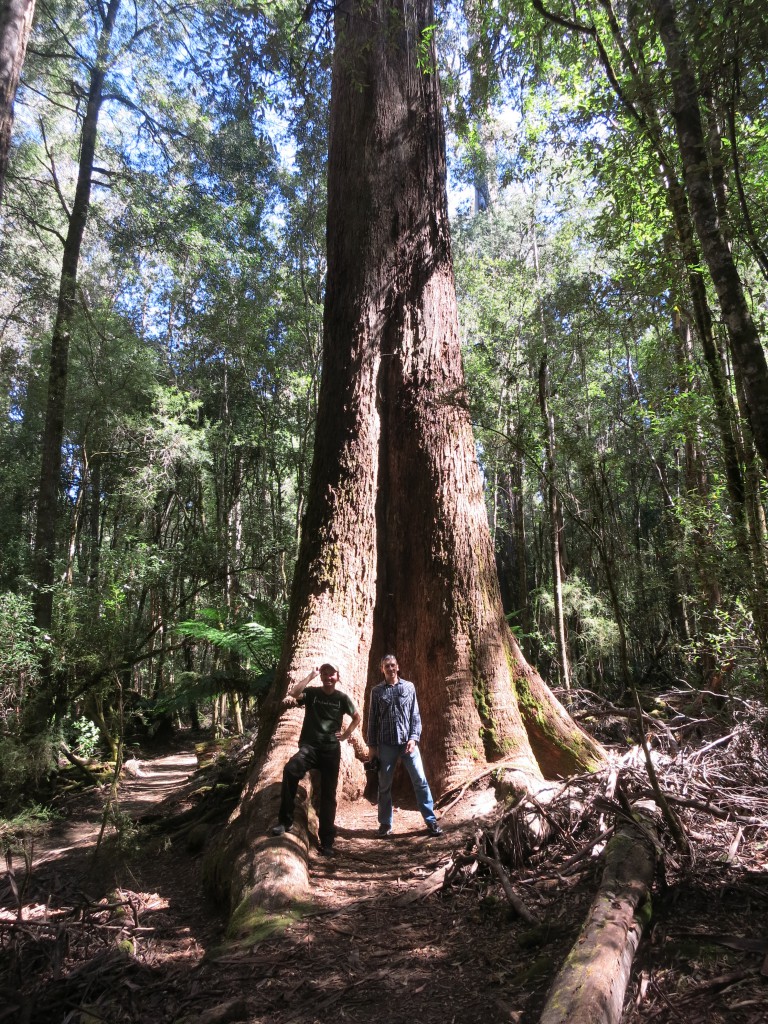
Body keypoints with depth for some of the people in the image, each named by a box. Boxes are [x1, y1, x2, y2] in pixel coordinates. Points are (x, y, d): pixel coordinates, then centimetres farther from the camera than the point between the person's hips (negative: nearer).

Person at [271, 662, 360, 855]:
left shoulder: (342, 698, 5)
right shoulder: (312, 692, 2)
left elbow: (357, 717, 18)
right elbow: (292, 693, -19)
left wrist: (347, 733, 5)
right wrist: (311, 676, -12)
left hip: (331, 750, 2)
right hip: (309, 746, -2)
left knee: (328, 796, 5)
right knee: (290, 770, -32)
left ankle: (326, 841, 17)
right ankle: (285, 821, -20)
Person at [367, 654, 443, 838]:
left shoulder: (409, 687, 6)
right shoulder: (376, 691, 6)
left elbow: (415, 715, 4)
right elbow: (372, 719, 7)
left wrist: (414, 738, -7)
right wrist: (371, 745, 3)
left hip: (408, 741, 0)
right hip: (386, 744, 0)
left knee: (420, 780, -4)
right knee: (384, 785, 6)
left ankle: (431, 821, 4)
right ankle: (385, 824, 19)